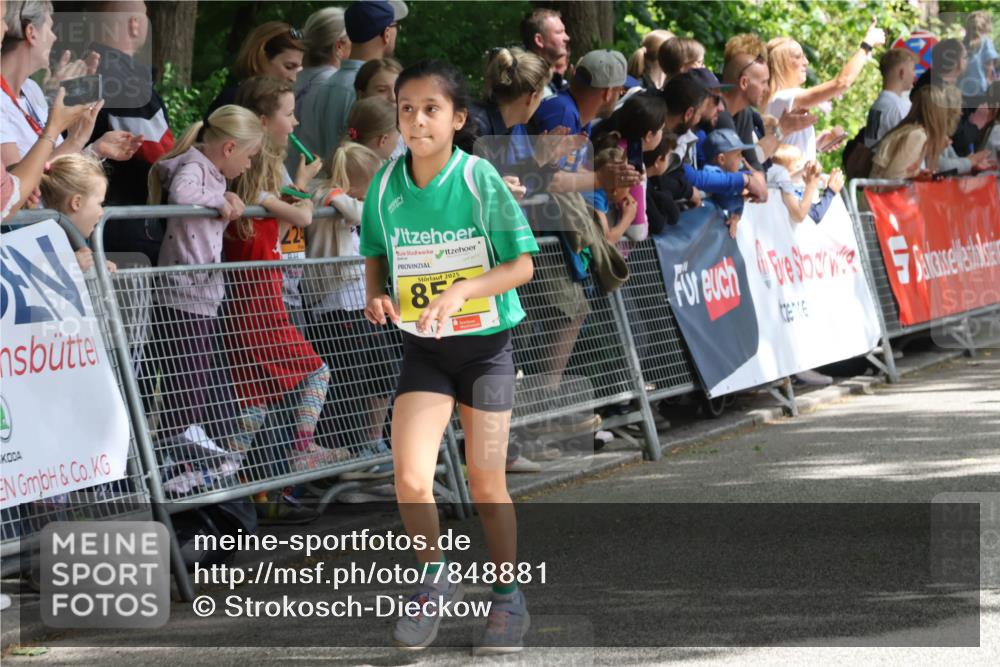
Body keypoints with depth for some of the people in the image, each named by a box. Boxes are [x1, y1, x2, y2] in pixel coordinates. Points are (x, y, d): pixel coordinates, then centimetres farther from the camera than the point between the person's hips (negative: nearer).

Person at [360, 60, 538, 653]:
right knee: (410, 478, -11)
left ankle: (508, 596, 26)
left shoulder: (481, 179, -15)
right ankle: (438, 580, 15)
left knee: (487, 482, 6)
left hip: (486, 343, -2)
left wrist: (461, 292, -28)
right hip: (423, 348, 2)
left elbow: (523, 265, -14)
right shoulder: (386, 185, -6)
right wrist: (377, 293, -10)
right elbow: (376, 252, 11)